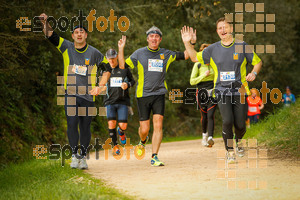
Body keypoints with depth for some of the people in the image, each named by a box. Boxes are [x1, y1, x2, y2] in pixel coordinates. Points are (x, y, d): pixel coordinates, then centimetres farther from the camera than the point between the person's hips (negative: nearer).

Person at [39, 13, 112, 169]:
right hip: (70, 94, 0)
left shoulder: (94, 53, 3)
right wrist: (45, 23, -20)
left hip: (88, 96, 0)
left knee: (85, 126, 2)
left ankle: (83, 157, 11)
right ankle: (74, 155, -4)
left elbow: (107, 67, 14)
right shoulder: (66, 47, 5)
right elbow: (50, 35, -2)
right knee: (72, 124, -11)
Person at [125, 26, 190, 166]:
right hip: (143, 95, -1)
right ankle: (143, 141, 37)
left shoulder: (166, 54, 8)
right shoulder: (139, 54, 2)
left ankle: (154, 157, -9)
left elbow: (186, 55, 16)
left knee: (158, 125, -12)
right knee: (144, 129, 0)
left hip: (159, 94, 1)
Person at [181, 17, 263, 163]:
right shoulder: (213, 49, 9)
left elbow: (258, 62, 13)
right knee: (227, 121, -20)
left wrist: (254, 73, -7)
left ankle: (239, 141, 36)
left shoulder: (242, 47, 4)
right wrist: (187, 43, 4)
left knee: (240, 125, 0)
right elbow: (195, 58, 18)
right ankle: (229, 152, -3)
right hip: (222, 91, 0)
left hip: (239, 91, 0)